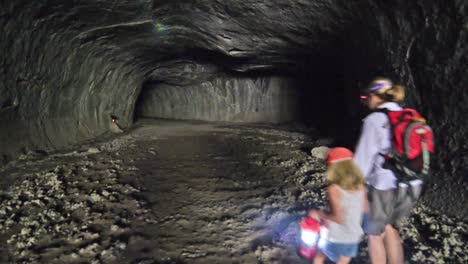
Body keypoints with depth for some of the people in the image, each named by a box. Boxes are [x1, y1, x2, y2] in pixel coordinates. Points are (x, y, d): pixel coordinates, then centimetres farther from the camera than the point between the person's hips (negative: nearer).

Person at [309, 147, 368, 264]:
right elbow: (364, 208, 9)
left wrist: (319, 214, -11)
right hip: (353, 237, 5)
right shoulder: (360, 185, -5)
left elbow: (339, 218, -24)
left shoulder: (334, 189, -23)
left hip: (336, 238, -4)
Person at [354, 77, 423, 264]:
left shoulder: (375, 119, -11)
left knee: (375, 234, 14)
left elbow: (364, 156, -12)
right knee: (390, 228, 26)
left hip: (385, 186, -7)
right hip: (412, 185, 7)